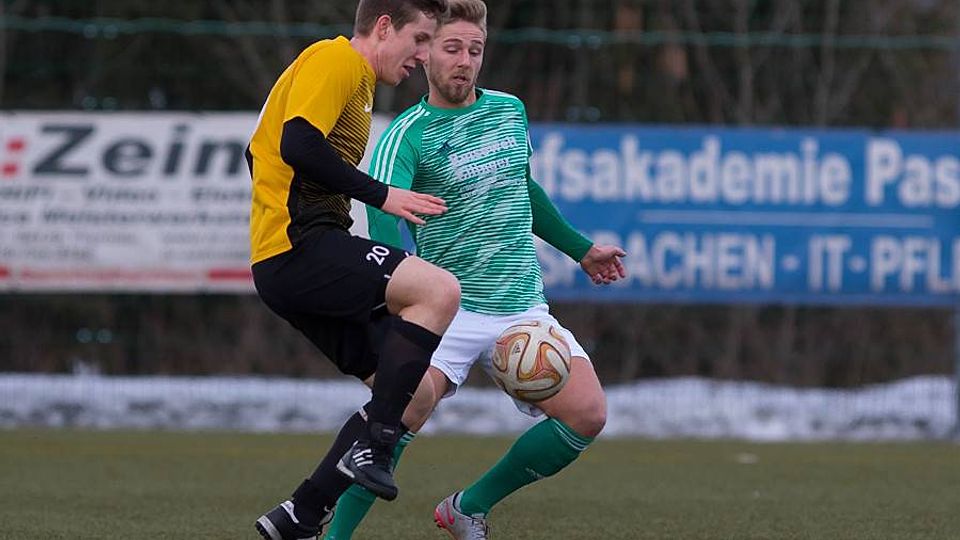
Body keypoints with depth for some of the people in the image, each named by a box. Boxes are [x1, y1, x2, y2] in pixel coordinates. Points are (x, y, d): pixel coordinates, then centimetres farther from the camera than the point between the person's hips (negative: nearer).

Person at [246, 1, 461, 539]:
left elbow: (259, 152, 30)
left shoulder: (358, 81, 25)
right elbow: (298, 145, -20)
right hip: (299, 247, -10)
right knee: (440, 290, -25)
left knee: (409, 389, 5)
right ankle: (370, 448, -21)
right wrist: (380, 195, -16)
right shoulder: (336, 61, -6)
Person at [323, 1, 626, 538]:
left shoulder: (510, 110, 11)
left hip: (523, 307, 5)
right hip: (451, 306, -5)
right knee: (411, 400, -30)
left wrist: (581, 249, 36)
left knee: (588, 414, -11)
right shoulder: (408, 134, -8)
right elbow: (382, 211, -26)